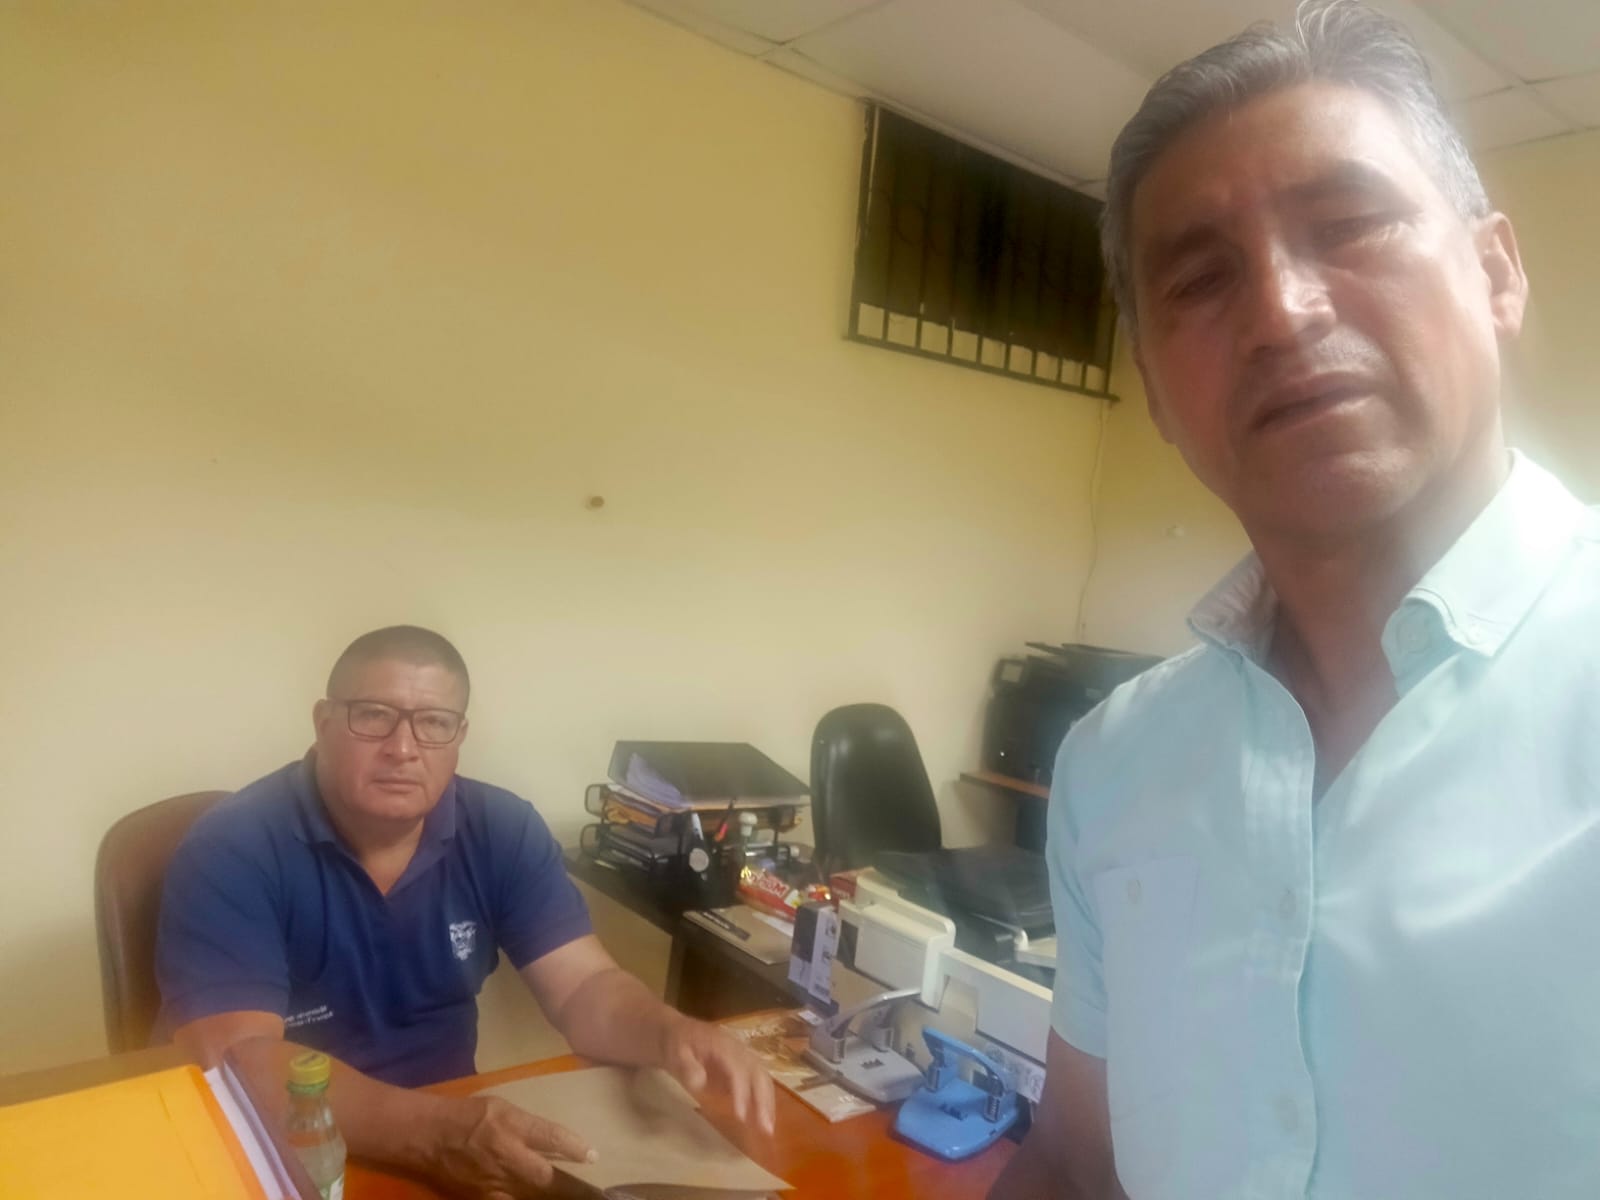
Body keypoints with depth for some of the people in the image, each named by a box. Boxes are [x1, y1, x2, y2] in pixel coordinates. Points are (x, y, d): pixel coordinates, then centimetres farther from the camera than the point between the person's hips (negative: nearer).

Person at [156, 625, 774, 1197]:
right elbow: (238, 1060, -23)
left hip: (451, 1125, 3)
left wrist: (670, 1033, -27)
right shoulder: (232, 849, -15)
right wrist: (431, 1130, -36)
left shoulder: (502, 831, -5)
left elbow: (584, 987, -5)